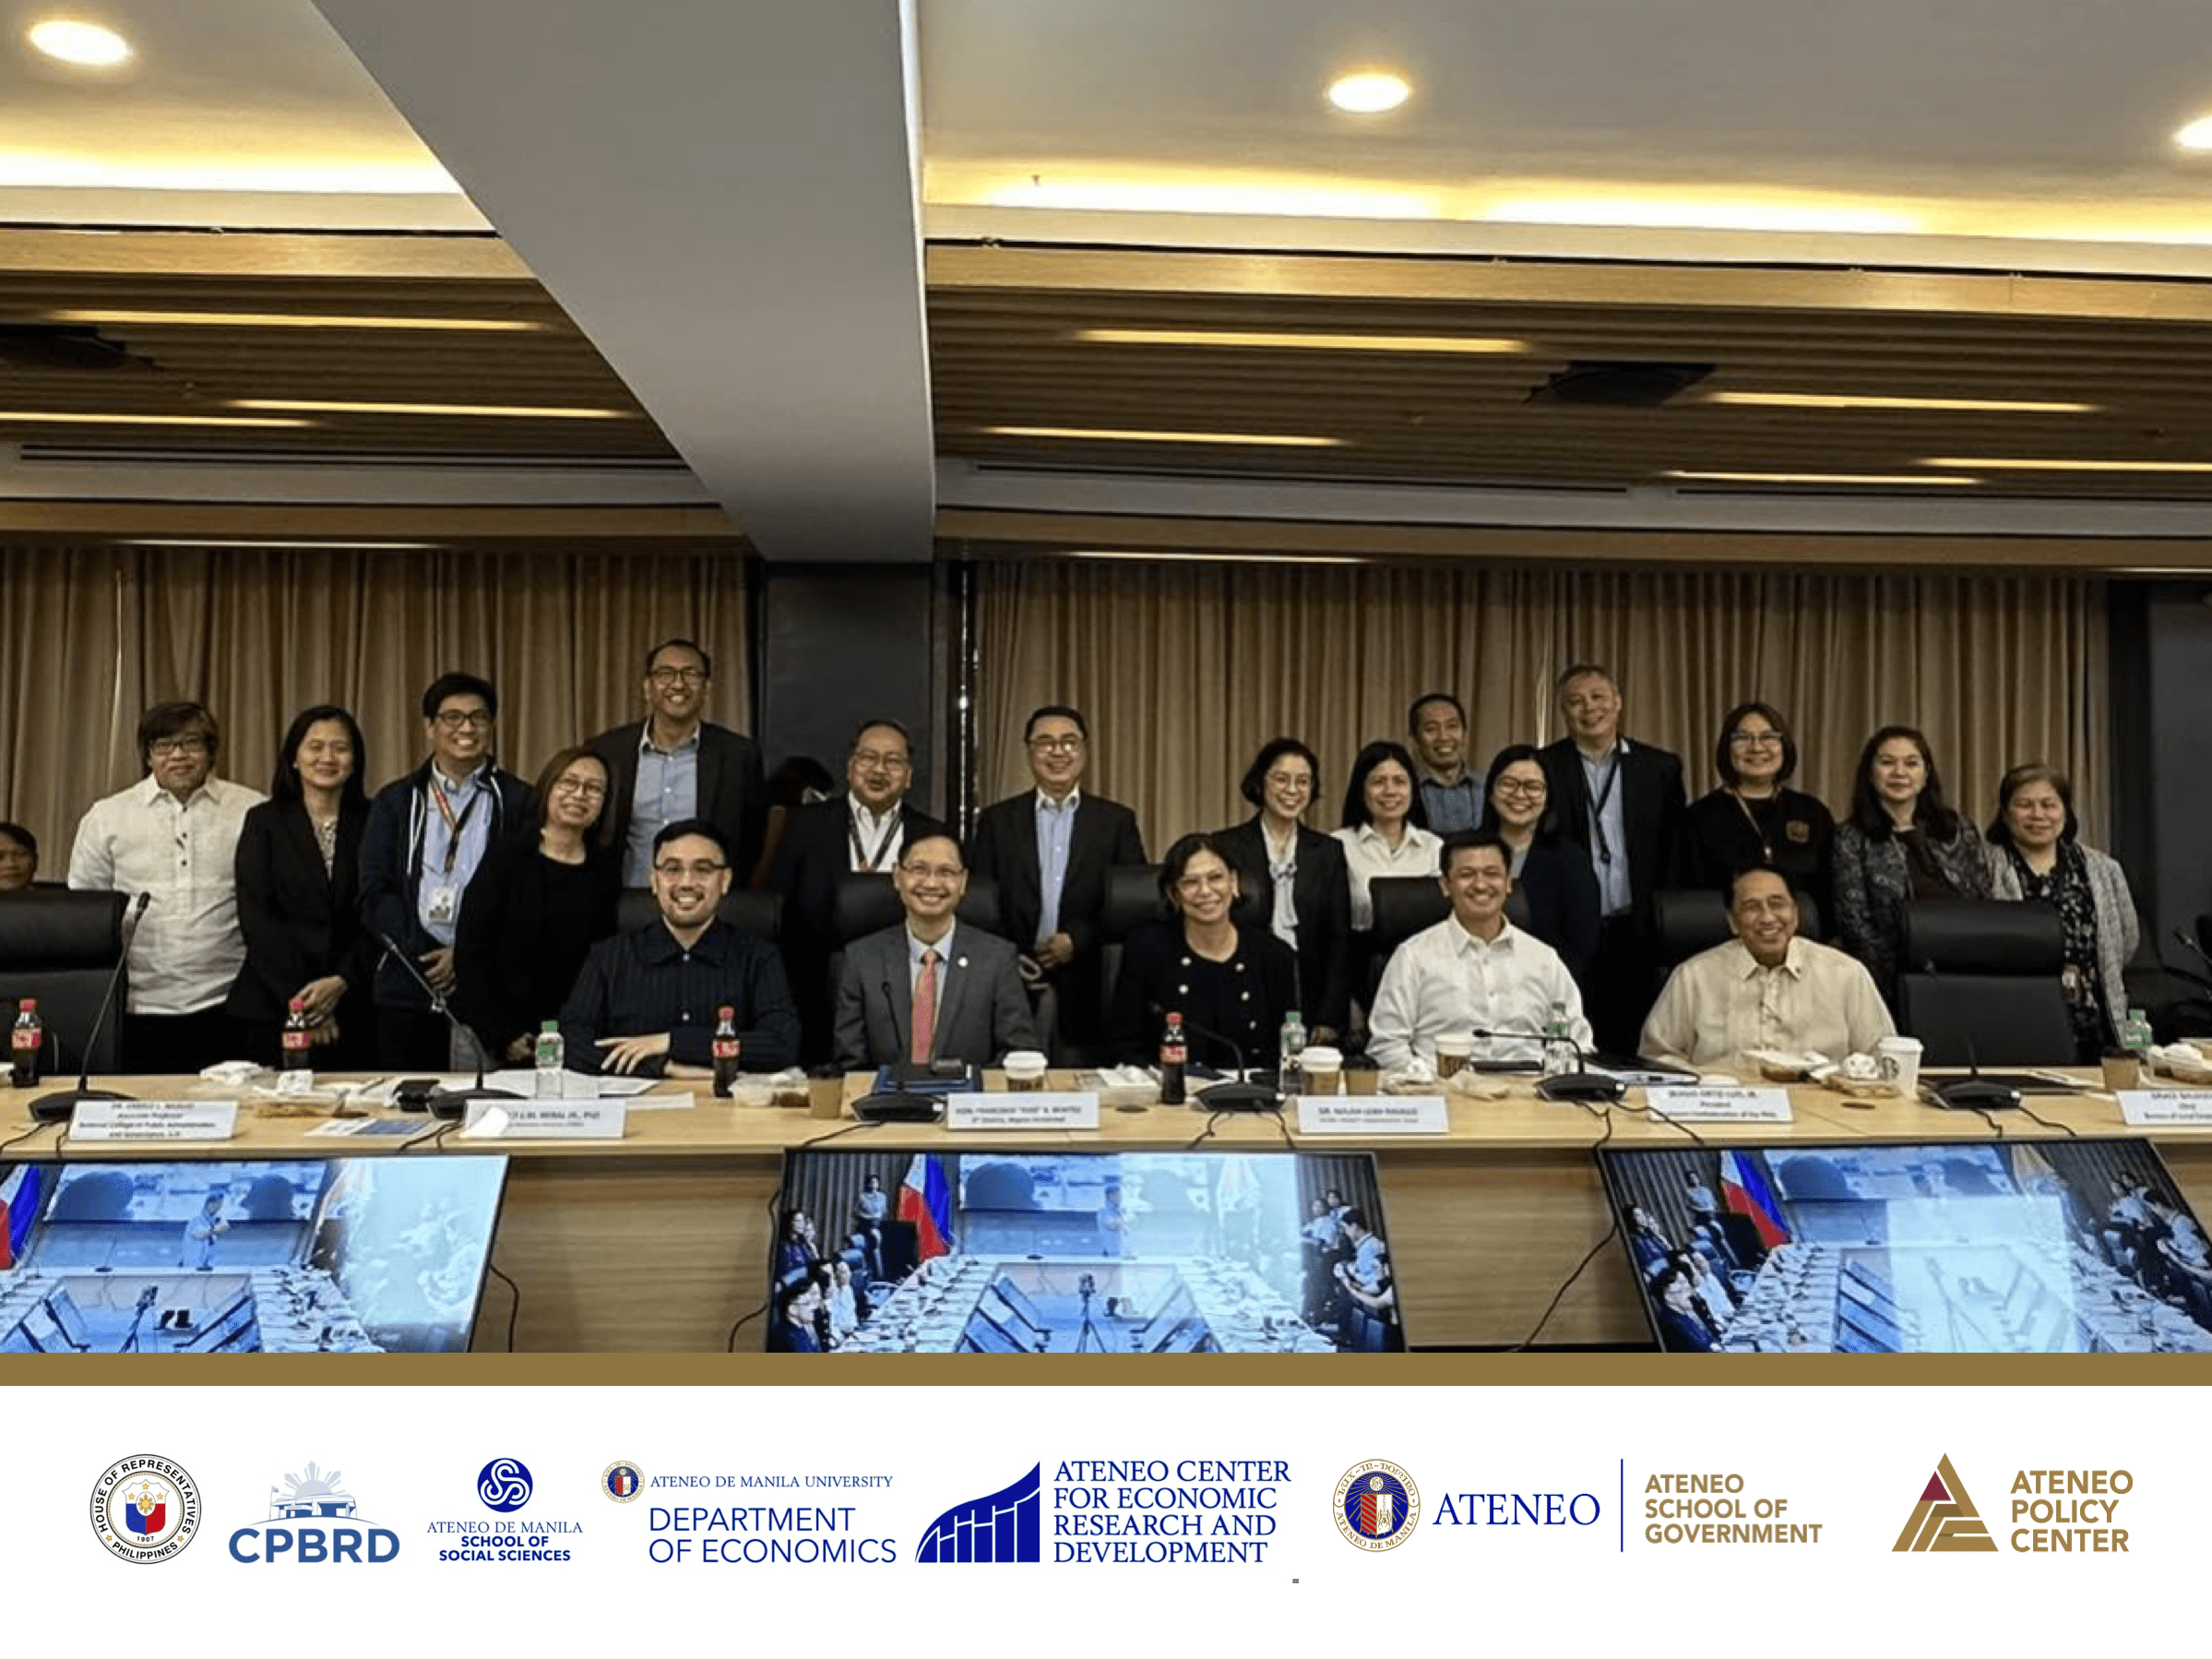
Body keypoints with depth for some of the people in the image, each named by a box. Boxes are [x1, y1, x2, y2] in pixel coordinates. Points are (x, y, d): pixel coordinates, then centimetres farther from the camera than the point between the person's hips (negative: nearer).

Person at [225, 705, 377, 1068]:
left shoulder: (372, 823, 6)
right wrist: (300, 995, -10)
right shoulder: (264, 821, 5)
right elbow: (255, 917, -2)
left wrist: (342, 982, -12)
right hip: (274, 1007, 0)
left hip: (354, 1007, 0)